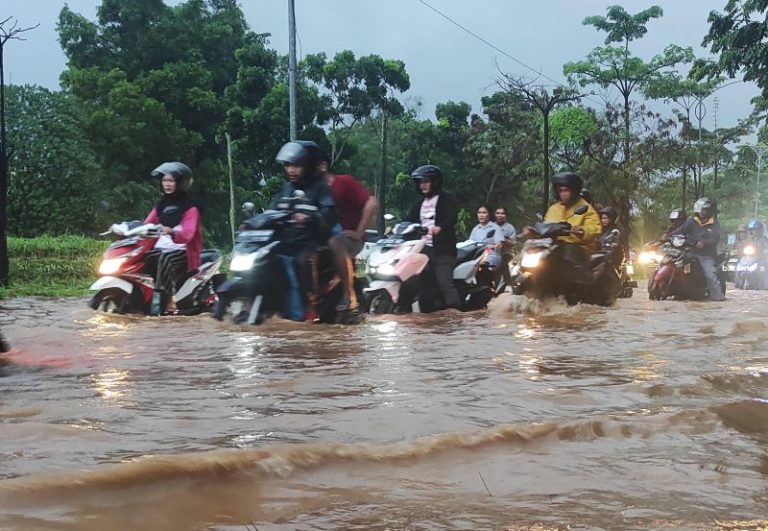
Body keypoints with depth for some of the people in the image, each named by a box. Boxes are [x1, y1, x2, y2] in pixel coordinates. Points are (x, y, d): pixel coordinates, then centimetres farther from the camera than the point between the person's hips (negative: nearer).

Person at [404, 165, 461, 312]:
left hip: (442, 249, -7)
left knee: (445, 282, -15)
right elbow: (409, 220, 15)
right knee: (422, 283, 5)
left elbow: (452, 217, -16)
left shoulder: (445, 199, 1)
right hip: (423, 247, 7)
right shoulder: (420, 203, 21)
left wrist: (440, 227, -35)